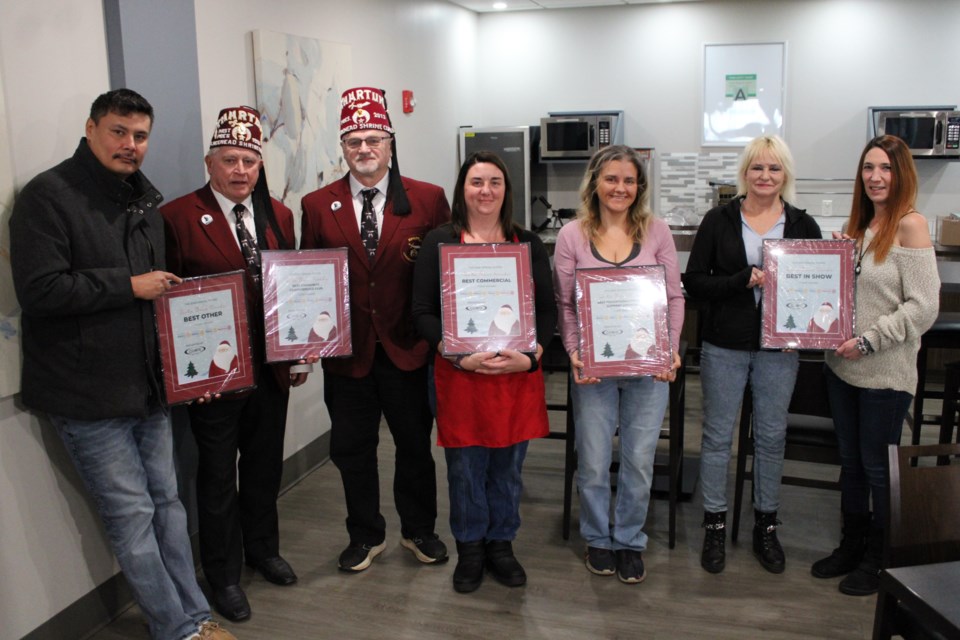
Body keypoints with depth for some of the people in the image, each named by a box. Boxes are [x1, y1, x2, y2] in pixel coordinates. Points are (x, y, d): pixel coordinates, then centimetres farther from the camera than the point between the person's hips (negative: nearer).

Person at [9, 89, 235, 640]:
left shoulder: (145, 199, 13)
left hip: (148, 383, 7)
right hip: (88, 393, -7)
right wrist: (130, 286, -19)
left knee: (167, 501, 15)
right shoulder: (48, 196, -11)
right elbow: (39, 289, -21)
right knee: (132, 512, 2)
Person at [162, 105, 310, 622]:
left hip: (272, 367, 5)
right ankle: (223, 574, 27)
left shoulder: (279, 215, 7)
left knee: (266, 464, 18)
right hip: (214, 372, -5)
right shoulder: (177, 217, -9)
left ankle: (263, 548, 40)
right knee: (218, 474, 10)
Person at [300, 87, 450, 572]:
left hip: (407, 348, -1)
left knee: (415, 444, 13)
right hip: (346, 350, 1)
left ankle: (419, 530, 34)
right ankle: (366, 536, 32)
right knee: (352, 449, 12)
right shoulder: (317, 206, 4)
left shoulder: (429, 200, 1)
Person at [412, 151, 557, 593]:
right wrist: (461, 356, -16)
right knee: (465, 469, 8)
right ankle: (469, 549, 29)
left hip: (518, 376, 2)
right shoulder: (439, 241, 0)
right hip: (459, 375, -2)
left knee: (508, 467, 12)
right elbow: (423, 313, -3)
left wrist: (529, 356, -11)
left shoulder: (527, 244, 6)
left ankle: (501, 544, 32)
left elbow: (547, 310, 5)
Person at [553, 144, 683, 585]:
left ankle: (630, 540, 30)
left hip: (648, 366, 1)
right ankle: (598, 538, 32)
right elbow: (564, 303, 1)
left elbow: (674, 296, 4)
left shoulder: (656, 231, 1)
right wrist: (574, 353, -12)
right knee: (593, 462, 8)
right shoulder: (572, 235, -1)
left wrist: (672, 350, -8)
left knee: (639, 460, 8)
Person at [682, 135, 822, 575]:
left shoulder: (803, 225, 3)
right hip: (725, 345, -1)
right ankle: (715, 526, 21)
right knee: (717, 435, 6)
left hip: (779, 348, 2)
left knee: (771, 436, 11)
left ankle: (766, 526, 27)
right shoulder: (719, 220, -1)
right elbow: (693, 282, -6)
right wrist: (743, 281, -19)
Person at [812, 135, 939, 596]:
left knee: (878, 466, 7)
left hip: (886, 372, -7)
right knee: (851, 461, 17)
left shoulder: (910, 224, -12)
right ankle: (852, 545, 34)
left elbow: (923, 308, -17)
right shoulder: (859, 225, 10)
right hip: (843, 366, 7)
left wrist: (868, 341, -18)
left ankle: (879, 559, 25)